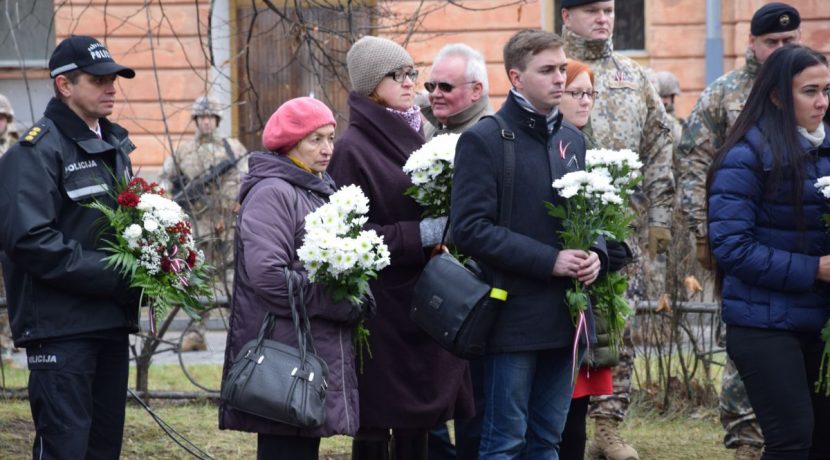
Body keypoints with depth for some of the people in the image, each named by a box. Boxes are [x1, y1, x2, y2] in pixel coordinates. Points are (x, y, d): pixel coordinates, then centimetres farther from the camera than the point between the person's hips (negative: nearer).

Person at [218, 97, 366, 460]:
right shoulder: (273, 194, -11)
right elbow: (267, 275, -22)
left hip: (319, 354, 9)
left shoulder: (318, 191, 19)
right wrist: (343, 303, -16)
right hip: (285, 355, -9)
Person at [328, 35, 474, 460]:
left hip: (422, 301, 7)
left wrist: (445, 225, 4)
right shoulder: (353, 149, -10)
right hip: (379, 305, -7)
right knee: (375, 423, -3)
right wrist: (418, 235, -19)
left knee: (416, 421, 9)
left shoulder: (413, 138, 13)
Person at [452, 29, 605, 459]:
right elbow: (471, 229, -15)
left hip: (565, 317, 7)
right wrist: (549, 261, -18)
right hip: (513, 315, -7)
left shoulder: (572, 140, 14)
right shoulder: (484, 140, -8)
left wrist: (594, 254, 0)